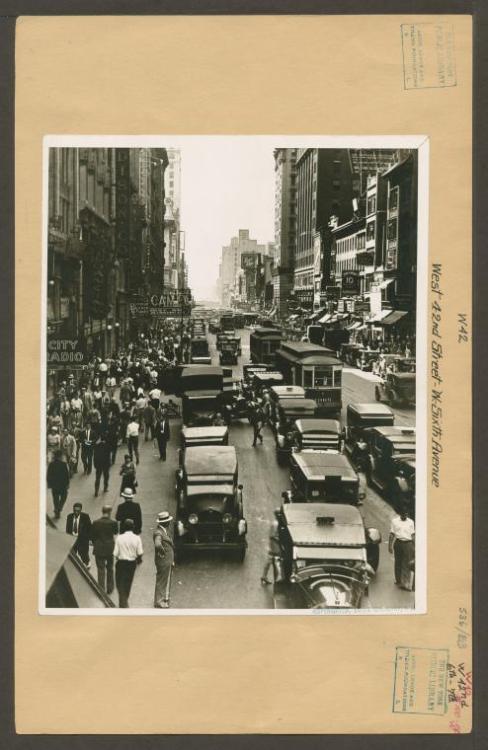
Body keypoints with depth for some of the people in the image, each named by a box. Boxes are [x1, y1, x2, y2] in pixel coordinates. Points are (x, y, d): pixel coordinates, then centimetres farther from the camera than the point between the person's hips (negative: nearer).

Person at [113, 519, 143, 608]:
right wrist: (139, 560, 11)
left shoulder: (119, 538, -15)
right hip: (132, 563, 2)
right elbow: (140, 553, -10)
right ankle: (125, 601, 39)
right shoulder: (137, 538, -13)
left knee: (120, 583, 11)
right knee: (128, 582, 22)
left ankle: (123, 602, -1)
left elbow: (115, 554, -11)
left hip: (121, 563, -2)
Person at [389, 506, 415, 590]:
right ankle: (398, 580, 22)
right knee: (398, 563, 8)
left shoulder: (411, 522, 11)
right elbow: (392, 534, 6)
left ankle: (405, 583, -8)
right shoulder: (395, 521, 7)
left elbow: (413, 535, 12)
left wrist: (414, 547, 8)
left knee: (407, 564, -6)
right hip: (398, 543, 0)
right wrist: (390, 545, 0)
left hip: (408, 543, 0)